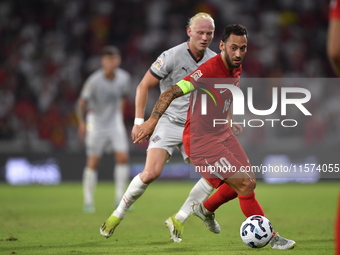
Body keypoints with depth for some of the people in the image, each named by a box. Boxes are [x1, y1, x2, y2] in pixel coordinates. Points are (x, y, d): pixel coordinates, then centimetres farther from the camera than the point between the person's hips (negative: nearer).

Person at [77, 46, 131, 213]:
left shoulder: (123, 78, -5)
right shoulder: (94, 81, -20)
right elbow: (82, 102, -17)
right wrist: (82, 122, -27)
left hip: (115, 121, 4)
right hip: (96, 121, -4)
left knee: (123, 157, -8)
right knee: (93, 161, -5)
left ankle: (120, 198, 1)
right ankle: (88, 201, 4)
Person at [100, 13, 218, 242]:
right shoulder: (172, 57, -14)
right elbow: (144, 86, -7)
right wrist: (139, 121, -11)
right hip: (167, 122, -5)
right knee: (152, 173, -22)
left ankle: (178, 220, 1)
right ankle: (118, 215, 1)